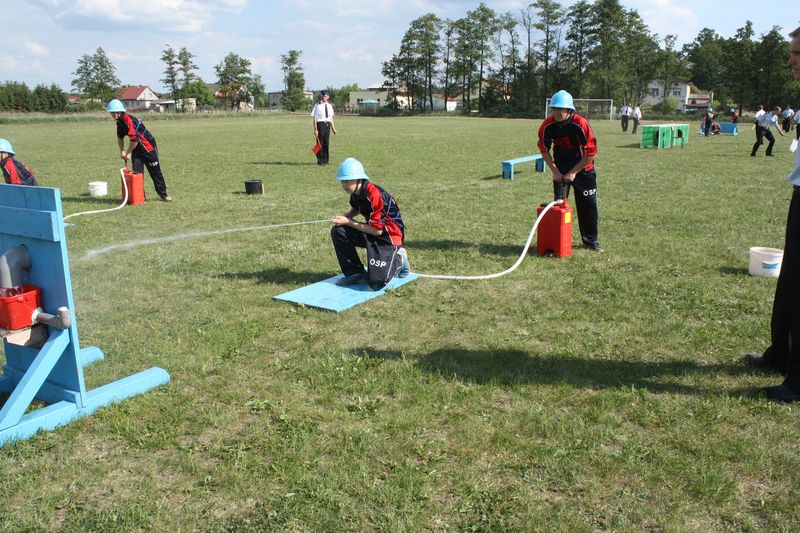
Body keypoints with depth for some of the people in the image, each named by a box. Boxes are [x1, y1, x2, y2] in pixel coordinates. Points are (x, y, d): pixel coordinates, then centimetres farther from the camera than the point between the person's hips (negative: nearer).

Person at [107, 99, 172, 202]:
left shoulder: (129, 120, -23)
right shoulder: (119, 121, 6)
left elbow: (133, 140, -24)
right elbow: (120, 137, 22)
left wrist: (128, 153, -13)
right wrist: (122, 151, 12)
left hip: (149, 147, -9)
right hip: (137, 149, 9)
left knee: (156, 172, 2)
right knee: (136, 172, 3)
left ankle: (163, 194, 15)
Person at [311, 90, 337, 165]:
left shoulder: (329, 106, 11)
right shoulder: (317, 105, -6)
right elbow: (314, 118, -8)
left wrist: (333, 128, 14)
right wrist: (315, 129, -14)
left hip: (328, 124, 5)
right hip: (320, 124, -5)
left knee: (326, 142, 10)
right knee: (320, 142, -1)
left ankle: (325, 160, 19)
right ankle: (320, 160, 8)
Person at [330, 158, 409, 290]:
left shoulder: (374, 195, -27)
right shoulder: (356, 192, -1)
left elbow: (377, 230, -24)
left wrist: (348, 222, -18)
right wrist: (344, 217, -1)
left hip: (389, 237, -8)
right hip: (373, 231, 8)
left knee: (376, 283, -19)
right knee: (338, 232, -8)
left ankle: (398, 260, 11)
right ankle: (355, 273, 2)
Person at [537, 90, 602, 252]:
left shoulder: (581, 124, -26)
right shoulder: (547, 125, -16)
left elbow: (591, 153, -20)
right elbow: (544, 150, -1)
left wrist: (573, 173, -19)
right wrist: (555, 171, -8)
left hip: (583, 168, -2)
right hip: (560, 170, 2)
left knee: (588, 205, 3)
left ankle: (591, 240, 18)